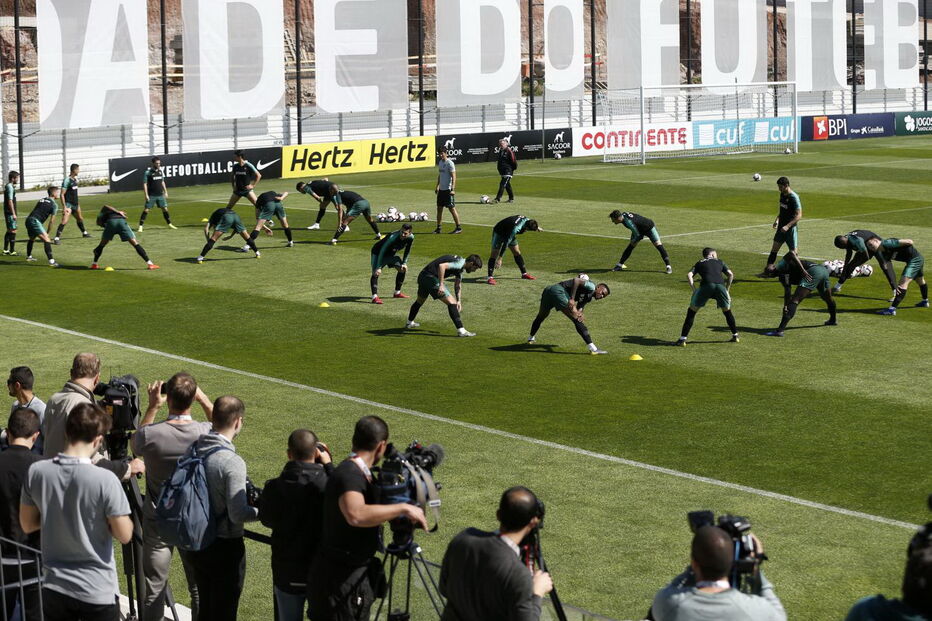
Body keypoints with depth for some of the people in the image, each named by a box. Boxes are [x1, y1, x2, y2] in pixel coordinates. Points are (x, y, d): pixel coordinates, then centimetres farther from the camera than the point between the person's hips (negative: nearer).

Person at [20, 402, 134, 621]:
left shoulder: (36, 472, -7)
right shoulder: (105, 480, -20)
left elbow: (27, 525, 5)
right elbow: (124, 535, -13)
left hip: (55, 588, 4)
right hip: (98, 592, -3)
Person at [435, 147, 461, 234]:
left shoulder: (450, 163, -13)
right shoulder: (440, 162, 12)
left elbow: (453, 177, -17)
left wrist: (453, 189, -24)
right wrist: (437, 186, 24)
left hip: (448, 190, -8)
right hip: (441, 189, 8)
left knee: (452, 208, -6)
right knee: (439, 208, 10)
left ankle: (458, 227, 1)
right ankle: (439, 228, 18)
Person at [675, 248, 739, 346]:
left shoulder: (699, 264, 28)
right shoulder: (720, 262, 31)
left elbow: (689, 275, 10)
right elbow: (731, 274, 19)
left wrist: (694, 290, 8)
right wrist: (727, 289, 25)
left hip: (706, 286, -1)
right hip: (720, 286, 1)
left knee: (691, 311, 11)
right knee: (727, 311, 26)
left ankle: (683, 339, 4)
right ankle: (735, 335, 30)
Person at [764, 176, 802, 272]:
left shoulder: (794, 198, -19)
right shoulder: (782, 194, 7)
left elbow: (799, 216, -21)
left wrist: (787, 226, -27)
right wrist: (777, 219, 8)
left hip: (791, 228, -8)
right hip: (781, 227, 8)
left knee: (793, 252, -4)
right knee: (774, 248, 10)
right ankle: (768, 267, 17)